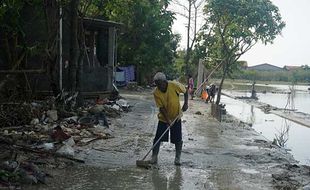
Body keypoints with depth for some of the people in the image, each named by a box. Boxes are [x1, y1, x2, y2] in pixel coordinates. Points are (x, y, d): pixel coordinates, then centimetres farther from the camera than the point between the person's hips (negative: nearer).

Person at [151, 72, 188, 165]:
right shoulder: (156, 93, -17)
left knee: (178, 139, 2)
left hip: (176, 117, 0)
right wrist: (167, 120, -23)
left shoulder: (174, 85, -19)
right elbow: (161, 107, -16)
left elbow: (185, 91, -1)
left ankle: (177, 158, 16)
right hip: (163, 118, 1)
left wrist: (186, 103, -10)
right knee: (158, 138, -3)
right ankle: (154, 157, 8)